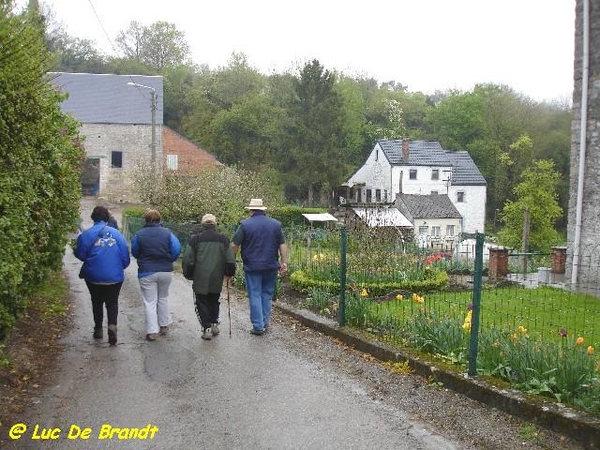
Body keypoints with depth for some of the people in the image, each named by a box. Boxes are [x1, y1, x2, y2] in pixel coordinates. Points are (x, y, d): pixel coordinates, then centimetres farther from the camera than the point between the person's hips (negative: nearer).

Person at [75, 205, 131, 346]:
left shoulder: (86, 234, -6)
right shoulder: (116, 233, -3)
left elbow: (81, 255, -3)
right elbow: (125, 256, -2)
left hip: (94, 277, 0)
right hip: (115, 277, 0)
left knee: (97, 302, 20)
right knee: (112, 303, 11)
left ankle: (98, 329, 27)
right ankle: (112, 325, -12)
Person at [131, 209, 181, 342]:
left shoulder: (139, 235, -7)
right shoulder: (167, 233, -4)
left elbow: (135, 253, 4)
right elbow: (177, 250, -7)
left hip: (147, 273, -2)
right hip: (166, 271, 2)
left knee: (149, 302, 4)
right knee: (163, 298, 20)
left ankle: (152, 331, 2)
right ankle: (164, 326, 26)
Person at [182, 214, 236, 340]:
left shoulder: (196, 239, -4)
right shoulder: (223, 239, 2)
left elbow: (187, 260, -4)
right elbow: (230, 260, 1)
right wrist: (229, 274, 15)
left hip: (200, 279, -2)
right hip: (217, 279, 3)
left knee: (202, 303, 7)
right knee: (214, 301, 21)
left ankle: (207, 328, 2)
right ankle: (214, 324, 17)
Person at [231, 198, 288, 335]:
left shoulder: (245, 225, -6)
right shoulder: (276, 224, 4)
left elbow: (234, 246, -6)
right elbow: (282, 245, 3)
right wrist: (284, 263, 6)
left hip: (252, 267, -3)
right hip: (271, 266, 3)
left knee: (255, 295, 4)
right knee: (267, 294, 15)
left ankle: (258, 326, 5)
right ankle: (265, 323, 20)